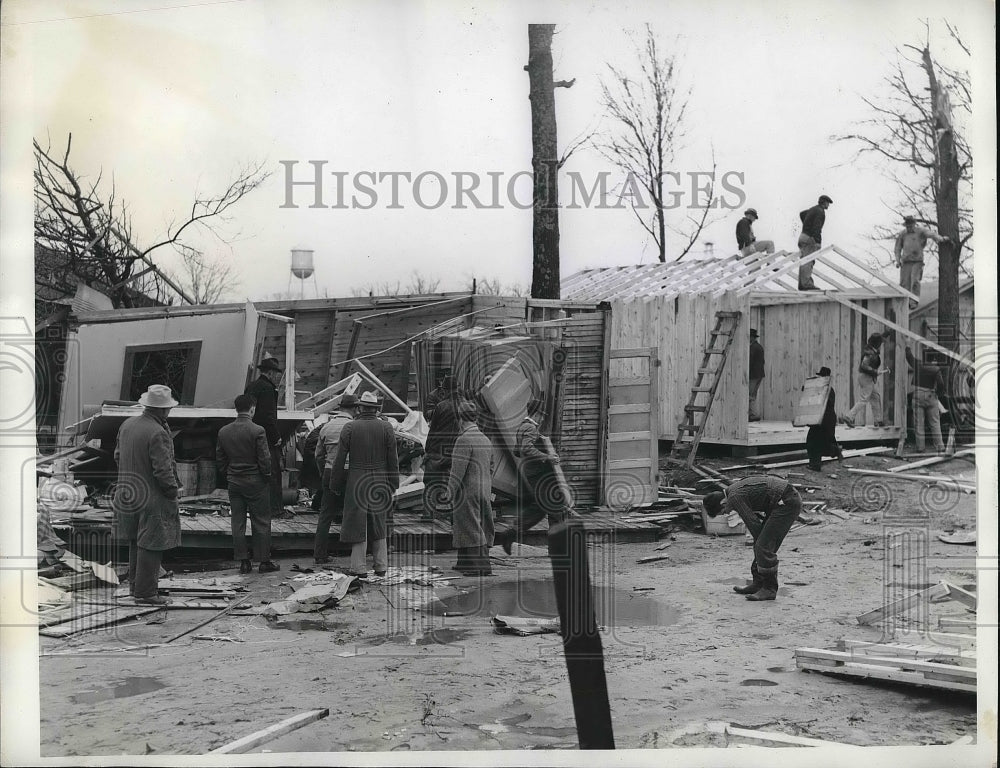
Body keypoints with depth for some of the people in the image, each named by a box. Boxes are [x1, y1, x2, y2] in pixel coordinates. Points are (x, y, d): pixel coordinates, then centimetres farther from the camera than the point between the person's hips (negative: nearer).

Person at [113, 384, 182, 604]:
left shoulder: (128, 424, 3)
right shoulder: (158, 433, -22)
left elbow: (118, 456, 14)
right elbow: (163, 469, -23)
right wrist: (173, 491, -8)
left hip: (129, 494, 9)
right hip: (153, 498, -8)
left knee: (136, 541, 20)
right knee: (151, 545, 0)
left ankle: (135, 584, 31)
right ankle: (146, 592, 6)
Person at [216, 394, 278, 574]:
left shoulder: (224, 431, 2)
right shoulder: (257, 431, -15)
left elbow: (220, 459, 8)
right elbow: (264, 459, -14)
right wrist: (267, 477, 1)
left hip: (234, 483, 5)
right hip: (255, 483, -5)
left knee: (237, 523, 9)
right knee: (261, 523, 4)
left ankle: (243, 562, 12)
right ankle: (264, 561, 8)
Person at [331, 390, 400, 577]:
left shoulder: (350, 427, -5)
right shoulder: (386, 428, -1)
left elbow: (340, 459, -4)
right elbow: (393, 460, 2)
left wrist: (336, 484, 4)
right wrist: (393, 484, 10)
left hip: (356, 481, -2)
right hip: (380, 482, 2)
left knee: (357, 524, 4)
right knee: (379, 525, 12)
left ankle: (359, 567, 5)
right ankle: (381, 566, 14)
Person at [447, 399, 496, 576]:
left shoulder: (464, 439, -15)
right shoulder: (486, 440, 11)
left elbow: (458, 470, -18)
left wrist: (450, 494, -12)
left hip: (468, 492, -9)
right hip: (484, 492, 9)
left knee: (472, 529, -4)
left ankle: (482, 566, -5)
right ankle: (465, 563, 20)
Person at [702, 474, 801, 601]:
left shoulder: (734, 498, -14)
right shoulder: (734, 490, 16)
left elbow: (753, 523, -11)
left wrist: (759, 541, 3)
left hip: (787, 503, -10)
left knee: (764, 546, -9)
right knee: (761, 546, 14)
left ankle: (770, 589, -2)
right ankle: (758, 584, 19)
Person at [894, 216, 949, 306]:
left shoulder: (920, 231, 0)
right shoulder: (902, 234, 7)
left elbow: (932, 234, -13)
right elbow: (898, 248, 13)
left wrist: (942, 239, -28)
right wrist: (897, 260, 4)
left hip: (917, 262, -3)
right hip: (906, 262, 3)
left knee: (915, 281, -15)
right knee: (904, 283, -3)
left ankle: (913, 302, -11)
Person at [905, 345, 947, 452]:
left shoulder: (918, 366, 0)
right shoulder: (936, 369, -6)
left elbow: (909, 355, 13)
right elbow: (940, 383, -16)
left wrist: (907, 347, 33)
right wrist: (940, 394, 3)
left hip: (918, 396, 1)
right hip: (931, 397, -1)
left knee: (918, 424, 4)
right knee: (935, 424, 6)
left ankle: (920, 448, 1)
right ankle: (940, 448, 3)